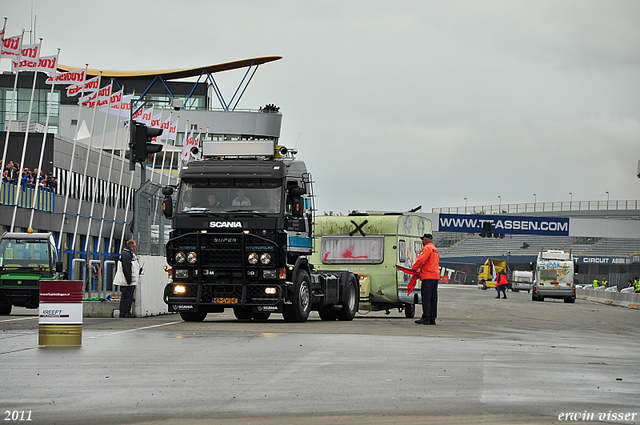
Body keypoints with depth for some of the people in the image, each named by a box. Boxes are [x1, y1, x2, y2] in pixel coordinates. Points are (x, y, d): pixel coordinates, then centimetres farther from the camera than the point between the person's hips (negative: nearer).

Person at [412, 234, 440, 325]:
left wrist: (414, 269, -4)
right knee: (433, 298, 8)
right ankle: (432, 319, 8)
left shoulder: (427, 248, -8)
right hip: (436, 275, 9)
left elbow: (421, 260, -18)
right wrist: (420, 270, 20)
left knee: (426, 297, -9)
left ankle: (426, 317, -12)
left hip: (428, 276, -9)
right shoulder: (435, 250, 23)